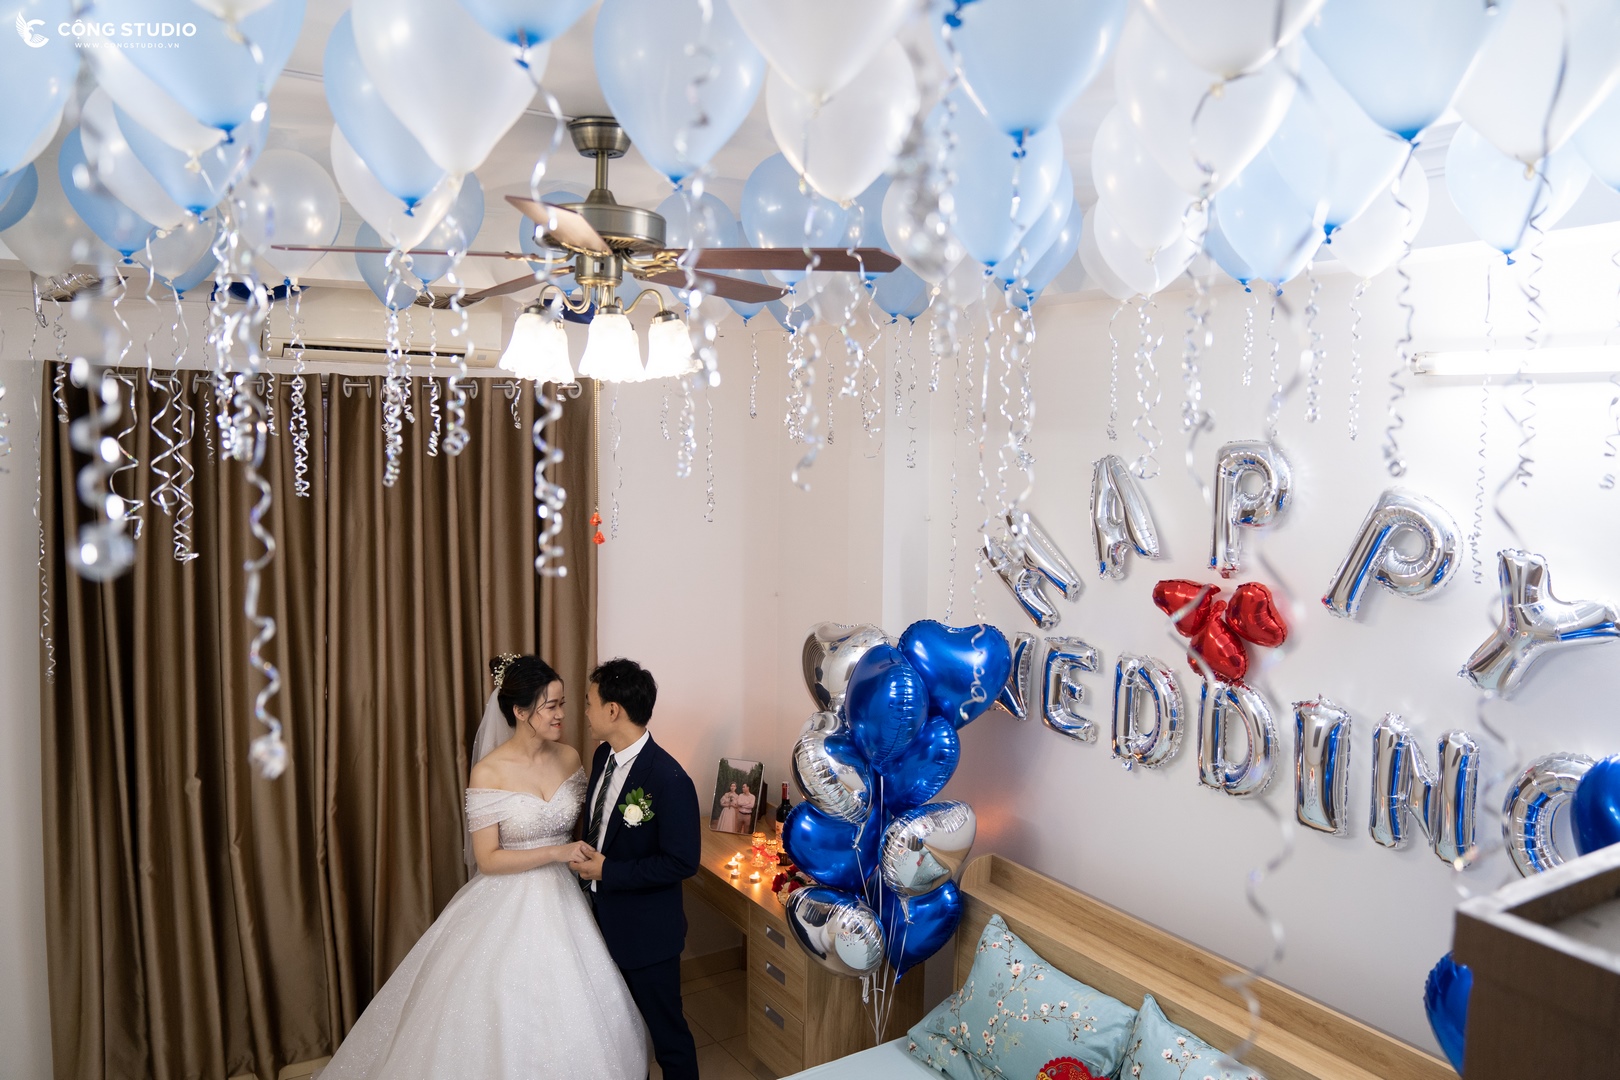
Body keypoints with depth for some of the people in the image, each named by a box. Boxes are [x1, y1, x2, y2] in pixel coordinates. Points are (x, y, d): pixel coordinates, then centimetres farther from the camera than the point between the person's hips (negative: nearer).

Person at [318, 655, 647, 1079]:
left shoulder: (569, 757, -3)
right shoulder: (489, 772, -17)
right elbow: (488, 859, -15)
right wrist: (556, 853, -23)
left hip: (561, 900, 4)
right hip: (508, 907, -4)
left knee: (567, 1017, 13)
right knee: (504, 1020, 7)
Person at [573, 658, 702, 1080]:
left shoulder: (669, 780, -27)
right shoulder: (603, 755, -2)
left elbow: (682, 861, -24)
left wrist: (607, 871, -22)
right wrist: (587, 863, -1)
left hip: (647, 930, -7)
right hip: (603, 917, 8)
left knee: (666, 1029, 11)